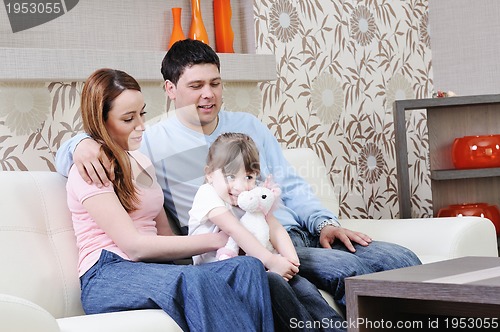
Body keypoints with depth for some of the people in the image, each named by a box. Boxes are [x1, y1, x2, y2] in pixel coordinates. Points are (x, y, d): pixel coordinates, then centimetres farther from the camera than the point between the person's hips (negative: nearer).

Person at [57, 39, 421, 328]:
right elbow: (66, 157, 3)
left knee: (402, 260, -10)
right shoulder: (153, 141, 5)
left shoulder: (249, 125, 21)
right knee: (347, 270, -30)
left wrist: (325, 222, 3)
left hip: (295, 234, 6)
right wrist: (83, 144, -22)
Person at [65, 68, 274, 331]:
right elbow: (134, 245, -13)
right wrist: (215, 240, -12)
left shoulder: (141, 162, 23)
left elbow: (164, 234, 16)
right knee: (196, 280, -40)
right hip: (107, 279, -7)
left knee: (248, 268, -24)